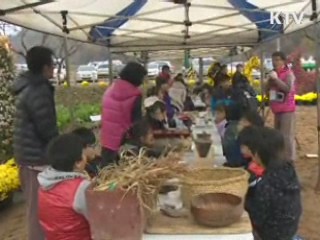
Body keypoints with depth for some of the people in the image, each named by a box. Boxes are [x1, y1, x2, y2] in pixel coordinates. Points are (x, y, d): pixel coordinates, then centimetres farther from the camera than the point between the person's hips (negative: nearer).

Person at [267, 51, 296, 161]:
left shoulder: (288, 73, -9)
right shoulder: (274, 73, 14)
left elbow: (288, 89, -25)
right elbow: (267, 89, 14)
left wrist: (276, 79, -23)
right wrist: (270, 80, -3)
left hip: (287, 109, -8)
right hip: (277, 109, 8)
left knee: (287, 136, -12)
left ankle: (290, 159, -8)